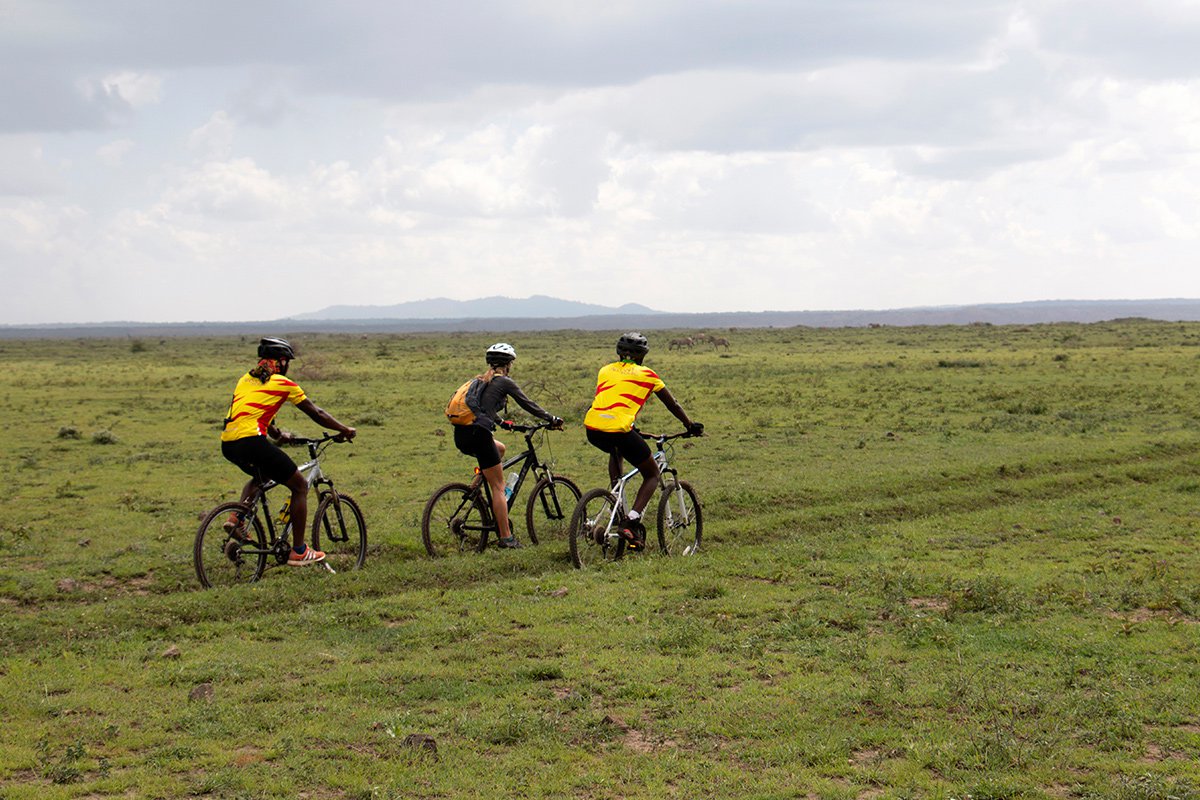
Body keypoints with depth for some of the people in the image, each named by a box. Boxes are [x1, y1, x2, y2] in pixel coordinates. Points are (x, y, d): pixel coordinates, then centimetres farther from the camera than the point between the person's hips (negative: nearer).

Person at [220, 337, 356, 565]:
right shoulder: (283, 384, 6)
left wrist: (278, 434, 47)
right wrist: (345, 430, 23)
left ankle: (236, 519, 14)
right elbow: (316, 413, 11)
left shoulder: (246, 380, 24)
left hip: (227, 444, 7)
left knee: (261, 476, 37)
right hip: (251, 441, -7)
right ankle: (298, 551, 10)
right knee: (300, 485, 9)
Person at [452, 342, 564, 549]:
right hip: (478, 433, -7)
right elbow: (528, 405, 4)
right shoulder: (504, 382, 1)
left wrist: (501, 422, 51)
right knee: (498, 487, 1)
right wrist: (552, 419, 14)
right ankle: (506, 537, 1)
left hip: (460, 435, 7)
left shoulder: (480, 381, 22)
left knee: (499, 449, 34)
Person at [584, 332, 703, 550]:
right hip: (619, 430, -5)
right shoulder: (645, 374, 13)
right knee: (652, 475, 15)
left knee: (616, 451, 41)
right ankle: (632, 520, -6)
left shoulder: (606, 370, 24)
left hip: (592, 429, 5)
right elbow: (672, 404, 22)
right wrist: (691, 426, 38)